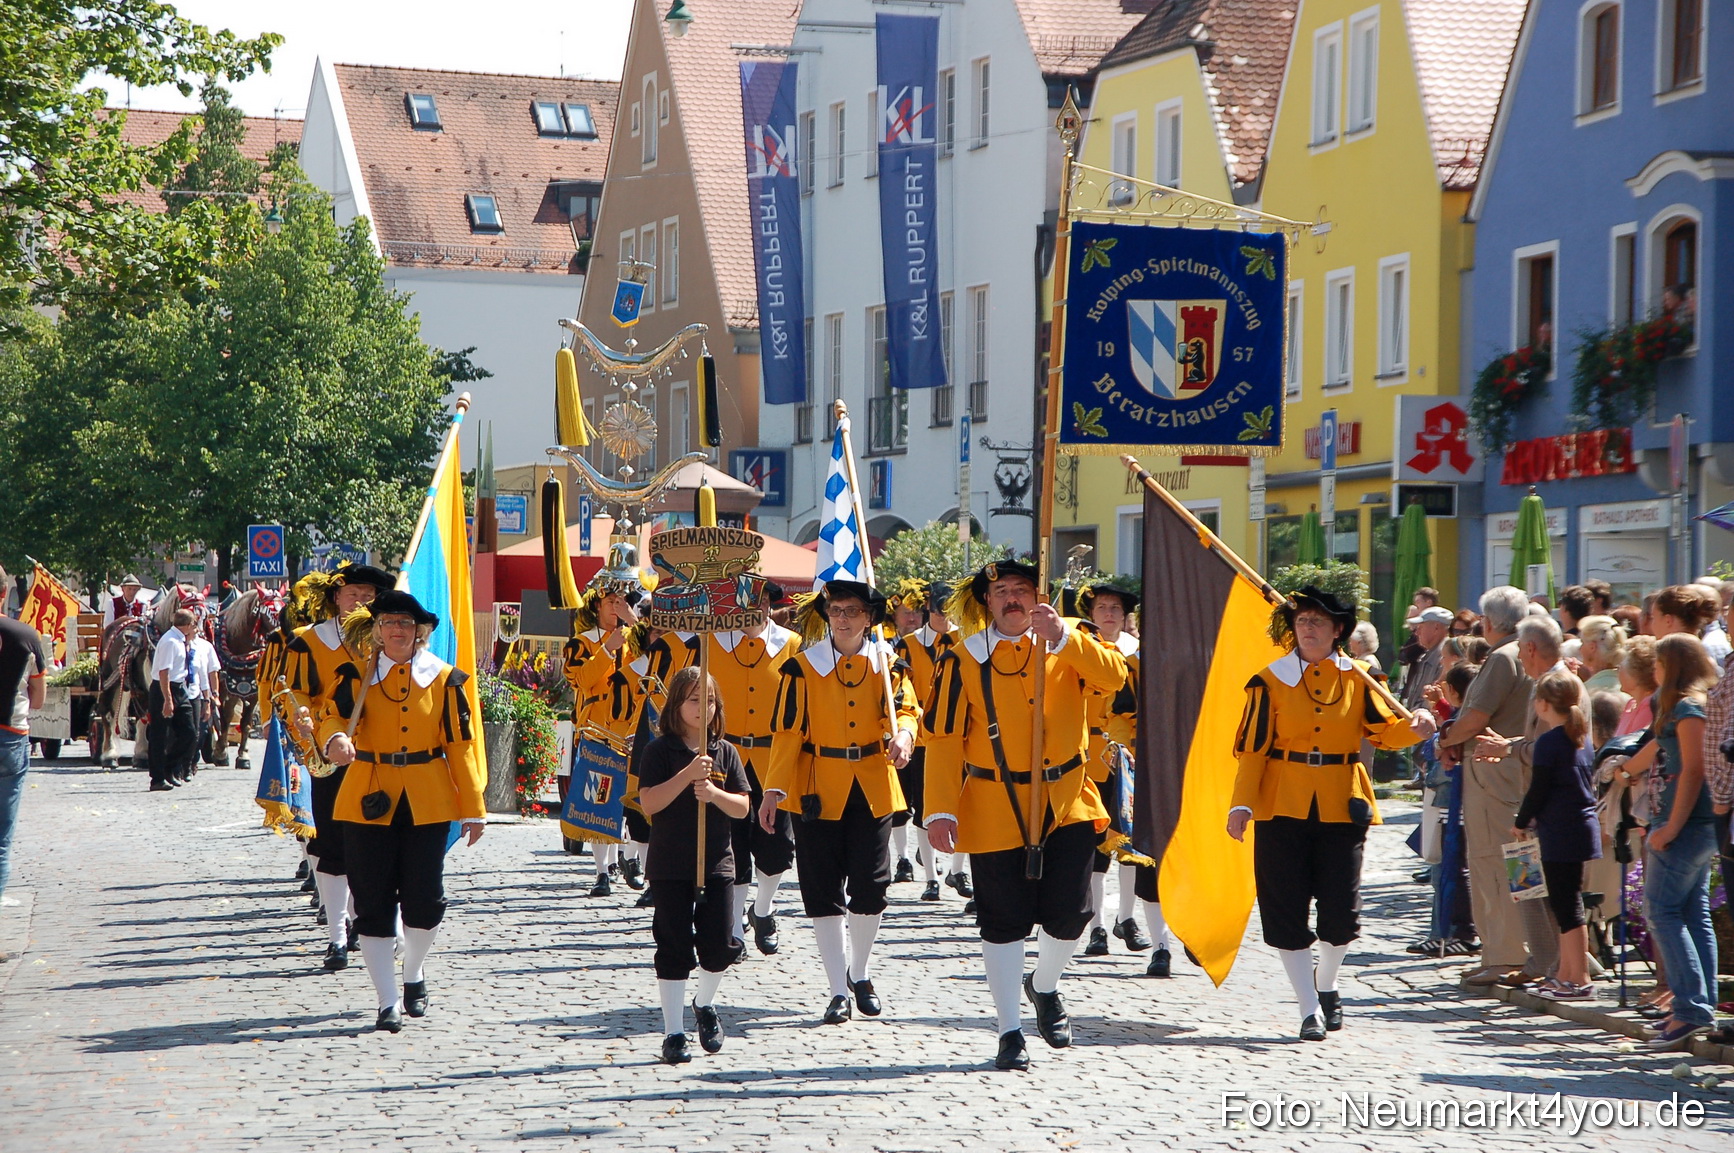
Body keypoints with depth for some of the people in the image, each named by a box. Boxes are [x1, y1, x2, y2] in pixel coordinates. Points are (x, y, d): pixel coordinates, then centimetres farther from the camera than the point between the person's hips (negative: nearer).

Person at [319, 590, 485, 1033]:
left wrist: (472, 809, 2)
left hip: (427, 804, 0)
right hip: (369, 802, 0)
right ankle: (389, 1001, 9)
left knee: (425, 901, -2)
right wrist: (336, 739, -37)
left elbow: (461, 745, 4)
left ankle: (414, 973, 28)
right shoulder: (355, 675, 3)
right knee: (373, 905, -1)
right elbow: (332, 715, -12)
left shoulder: (444, 680, 3)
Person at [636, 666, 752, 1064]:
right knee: (674, 948, -1)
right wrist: (687, 775, -22)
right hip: (670, 867, -3)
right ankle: (674, 1033, 7)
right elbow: (649, 802, -13)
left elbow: (743, 807, 3)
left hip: (717, 864, 3)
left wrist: (715, 794, -16)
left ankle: (705, 1003, 31)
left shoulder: (725, 751, 6)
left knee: (719, 947, 0)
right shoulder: (660, 750, -2)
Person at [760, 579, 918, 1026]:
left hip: (872, 787, 1)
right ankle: (839, 990, 7)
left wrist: (903, 735, -26)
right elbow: (787, 731, -2)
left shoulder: (887, 663, 4)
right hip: (819, 790, -1)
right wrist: (774, 789, -10)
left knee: (870, 888, 2)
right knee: (824, 892, -1)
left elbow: (904, 709, -2)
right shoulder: (804, 666, -1)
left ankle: (860, 973, 25)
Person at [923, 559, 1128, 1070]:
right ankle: (1010, 1031, 13)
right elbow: (944, 739, -5)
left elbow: (1113, 675, -17)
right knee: (1003, 921, 1)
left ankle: (1045, 987, 33)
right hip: (995, 808, -2)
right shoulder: (965, 659, -3)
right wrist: (941, 810, -12)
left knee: (1071, 912, 2)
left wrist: (1064, 638, -30)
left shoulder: (1068, 642, 2)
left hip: (1066, 800, 2)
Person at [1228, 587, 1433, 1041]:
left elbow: (1386, 729, 0)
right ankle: (1310, 1009, 9)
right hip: (1283, 807, -1)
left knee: (1341, 910, 1)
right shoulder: (1272, 681, 1)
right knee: (1287, 912, -2)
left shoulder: (1355, 678, 6)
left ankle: (1327, 983, 30)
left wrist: (1414, 728, -22)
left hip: (1342, 806, 1)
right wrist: (1242, 803, -12)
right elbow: (1252, 748, -1)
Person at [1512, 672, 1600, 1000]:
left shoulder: (1549, 742, -13)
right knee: (1566, 903, 15)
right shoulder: (1580, 739, 12)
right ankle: (1565, 975, 21)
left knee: (1567, 906, -5)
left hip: (1560, 832, -9)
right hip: (1583, 824, 9)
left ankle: (1579, 981, -5)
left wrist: (1521, 823, 2)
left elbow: (1538, 789, -13)